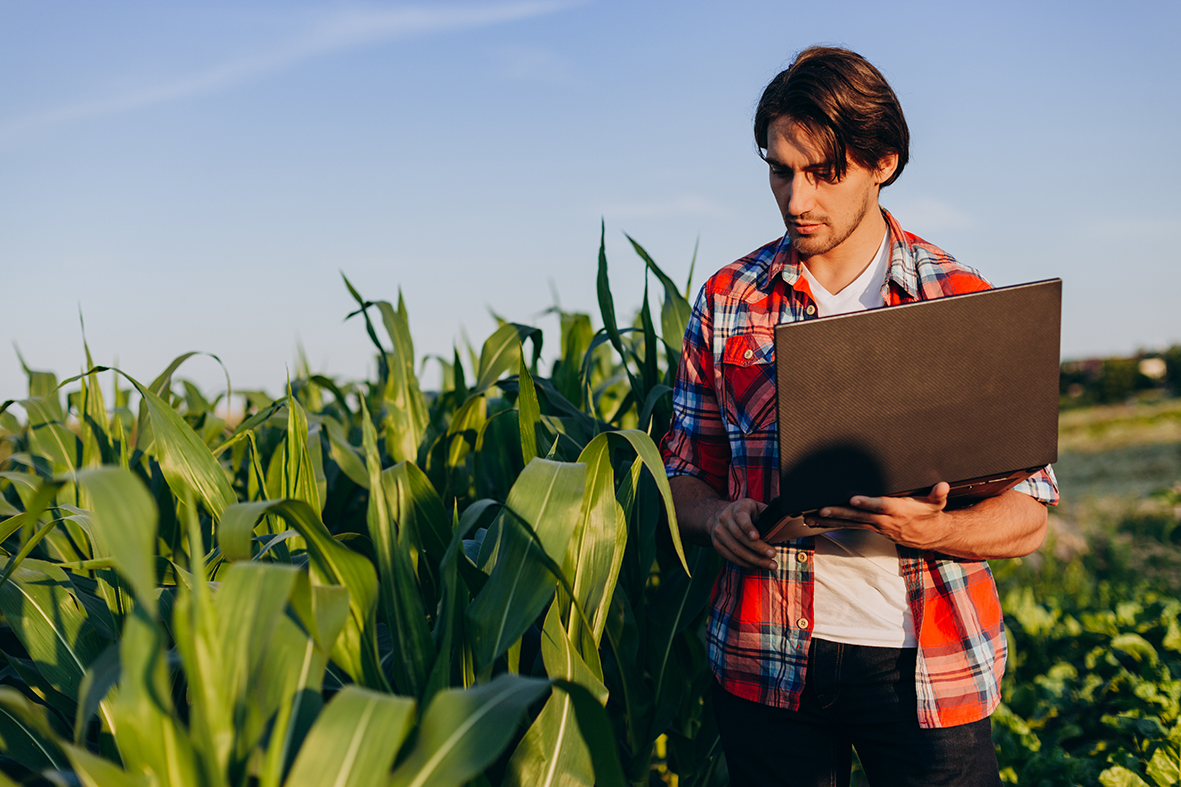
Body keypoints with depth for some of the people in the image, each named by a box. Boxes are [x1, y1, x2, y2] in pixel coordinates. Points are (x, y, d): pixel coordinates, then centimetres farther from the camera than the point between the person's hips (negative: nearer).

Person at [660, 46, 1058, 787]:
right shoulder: (725, 302, 3)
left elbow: (1028, 515, -1)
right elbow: (686, 474, 10)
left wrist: (927, 530, -20)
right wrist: (718, 518, -12)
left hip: (931, 669, -1)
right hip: (769, 665, 1)